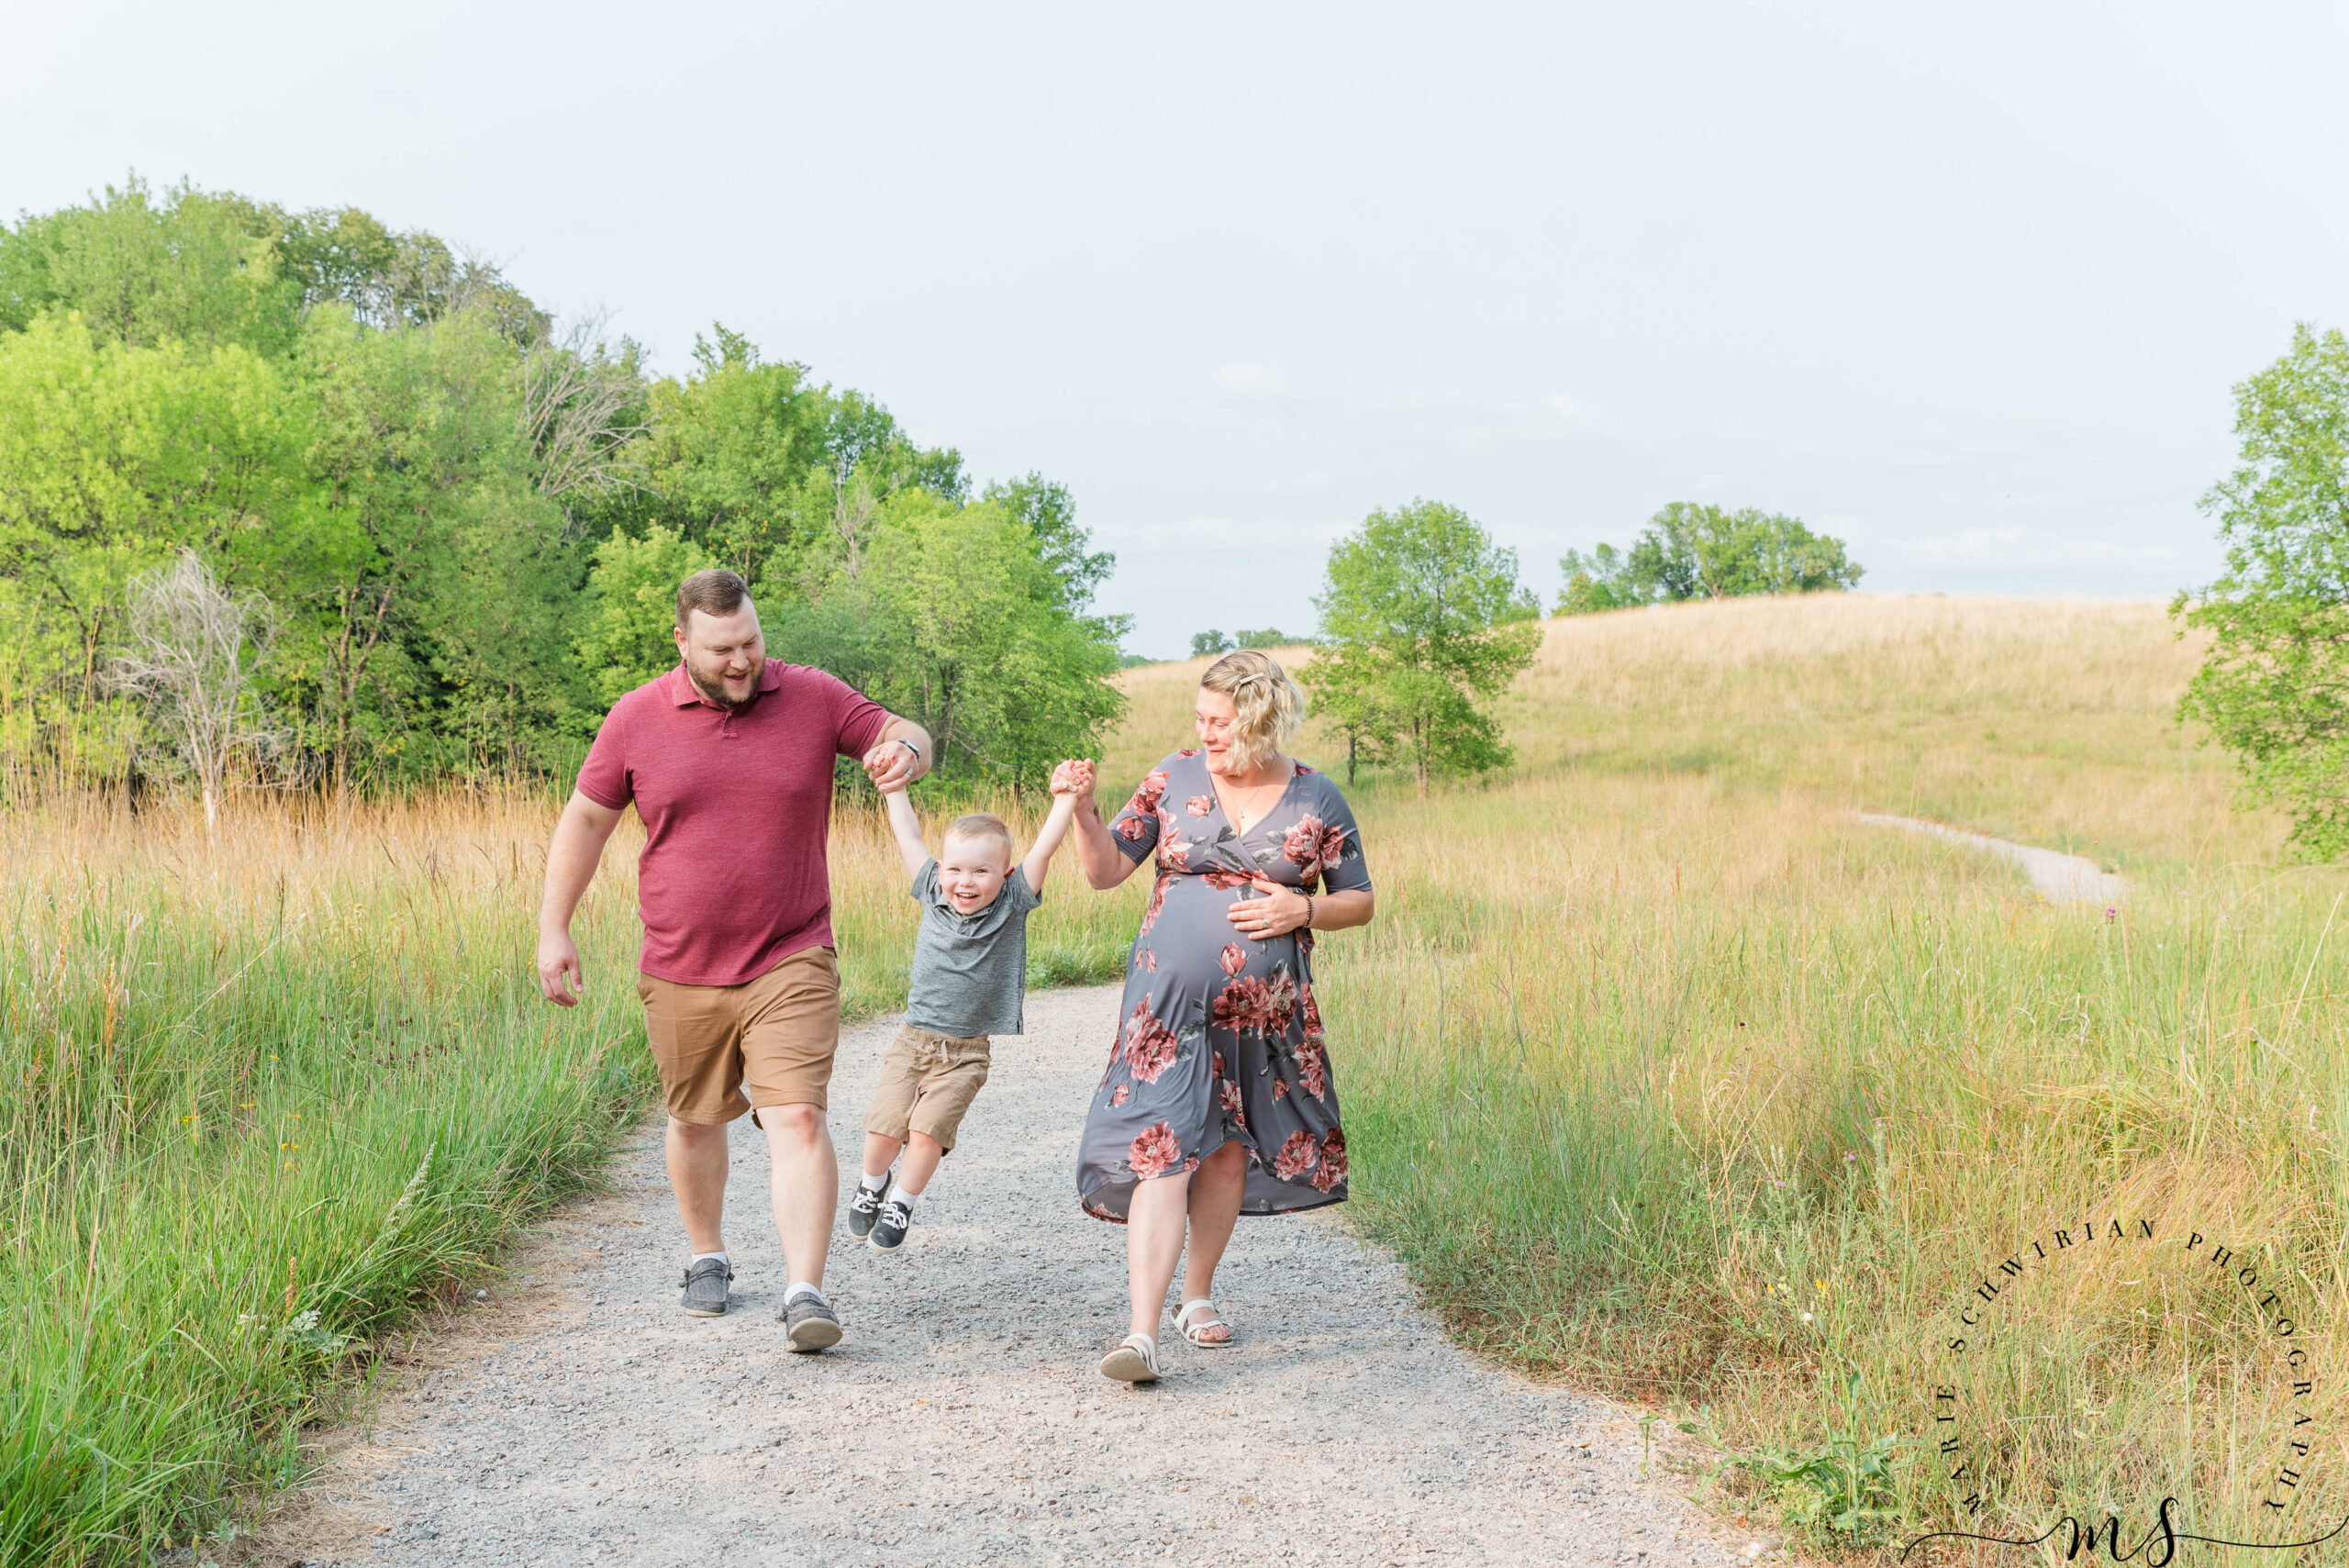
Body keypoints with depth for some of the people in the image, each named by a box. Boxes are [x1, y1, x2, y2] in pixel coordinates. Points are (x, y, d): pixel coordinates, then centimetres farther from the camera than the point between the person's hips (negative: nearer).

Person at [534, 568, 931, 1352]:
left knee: (797, 1117, -15)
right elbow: (585, 820, 7)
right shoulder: (636, 719, -1)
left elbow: (902, 734, 8)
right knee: (693, 1120, 16)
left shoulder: (814, 698, -2)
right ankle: (707, 1257, 38)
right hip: (680, 971, 2)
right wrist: (553, 929, 3)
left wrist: (906, 750, -19)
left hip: (789, 963, -2)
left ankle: (805, 1291, -16)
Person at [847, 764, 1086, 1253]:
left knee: (928, 1131, -11)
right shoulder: (933, 895, 0)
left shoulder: (1012, 906, -6)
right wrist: (894, 787, 9)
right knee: (884, 1126, -3)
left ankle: (901, 1203, 12)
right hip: (913, 1039, 2)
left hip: (966, 1052, -2)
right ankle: (872, 1184, 28)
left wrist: (1065, 801, -21)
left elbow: (1043, 849, -13)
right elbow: (909, 835, 6)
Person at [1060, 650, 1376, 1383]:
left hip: (1265, 1011, 1)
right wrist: (1084, 813, -11)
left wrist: (1304, 911, -9)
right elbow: (1107, 869, 6)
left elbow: (1360, 901, 9)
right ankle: (1142, 1331, -18)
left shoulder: (1316, 800, 2)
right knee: (1160, 1152, -12)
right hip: (1170, 998, -1)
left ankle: (1196, 1296, 32)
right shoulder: (1174, 778, 3)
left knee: (1228, 1151, 11)